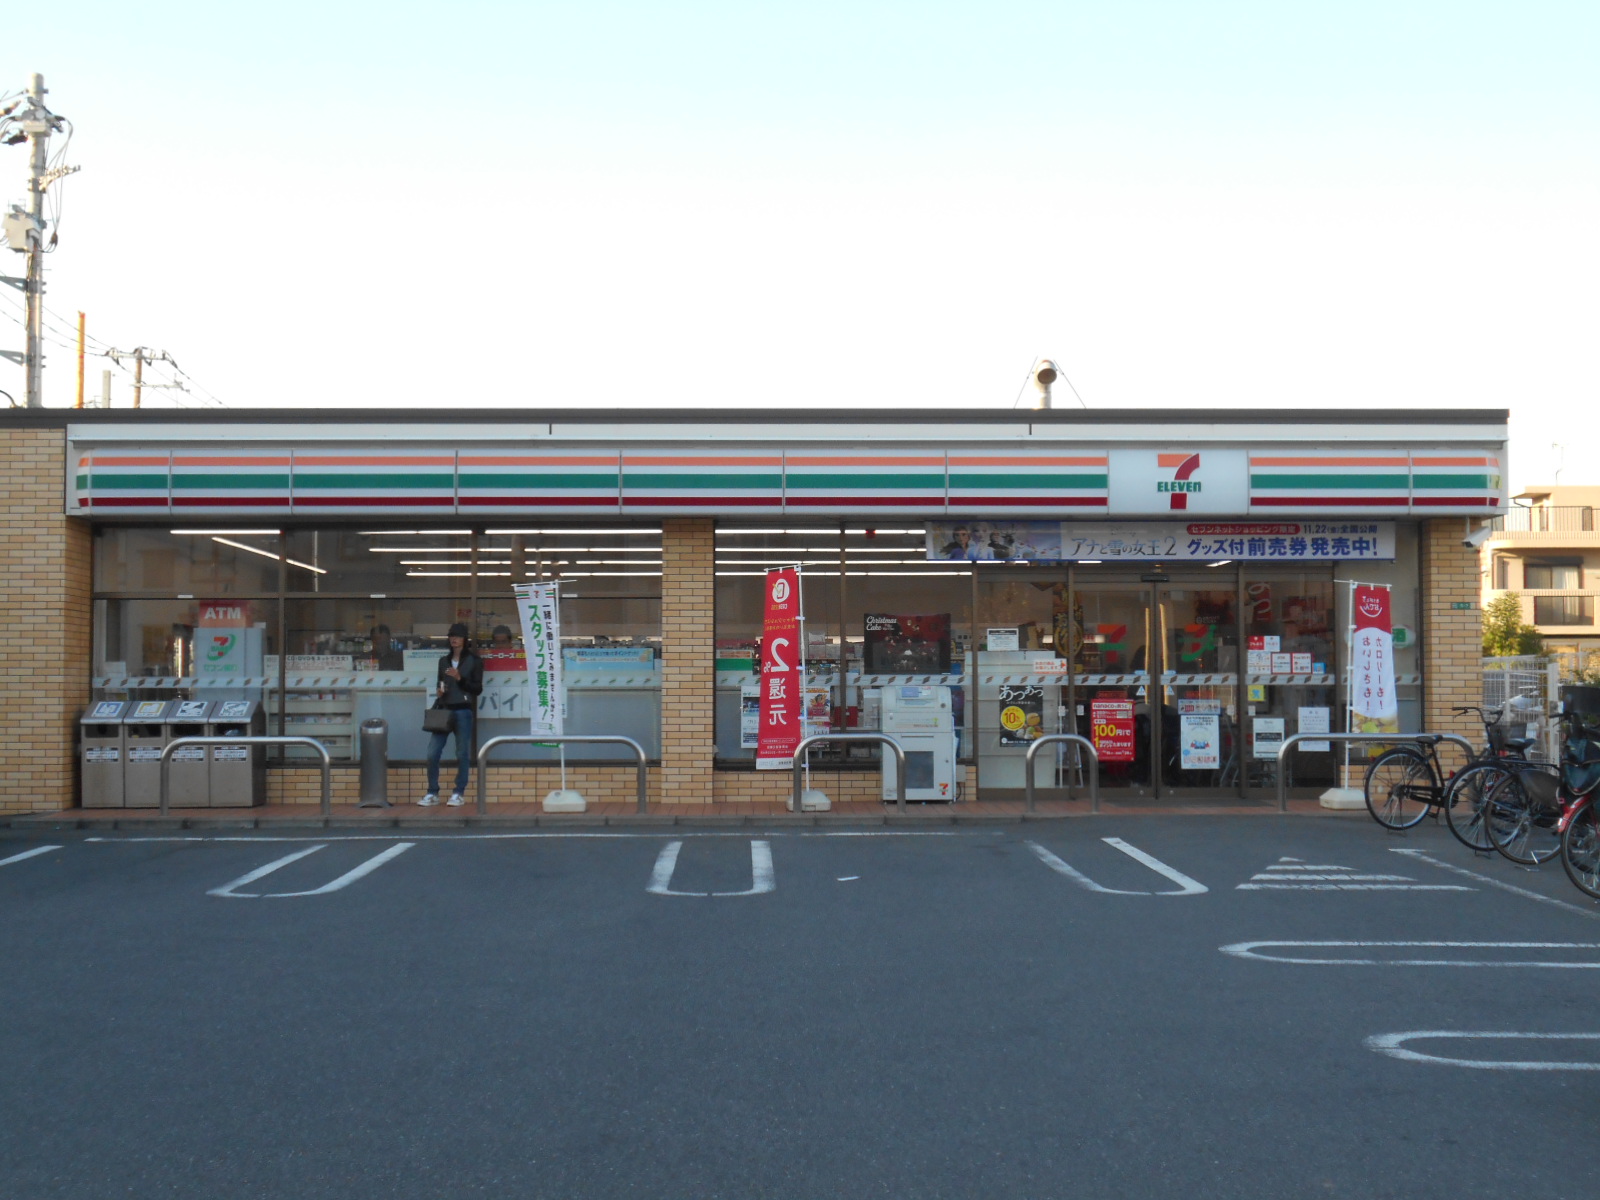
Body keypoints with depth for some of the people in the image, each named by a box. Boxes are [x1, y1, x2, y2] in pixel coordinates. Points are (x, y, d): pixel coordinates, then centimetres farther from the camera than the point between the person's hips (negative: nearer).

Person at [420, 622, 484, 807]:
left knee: (462, 754, -1)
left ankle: (459, 794, 6)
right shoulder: (443, 660, 18)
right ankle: (432, 793, 5)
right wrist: (439, 691, 5)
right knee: (432, 753, -4)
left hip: (463, 711, -4)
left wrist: (460, 678, -12)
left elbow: (478, 689, 0)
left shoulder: (474, 661, 5)